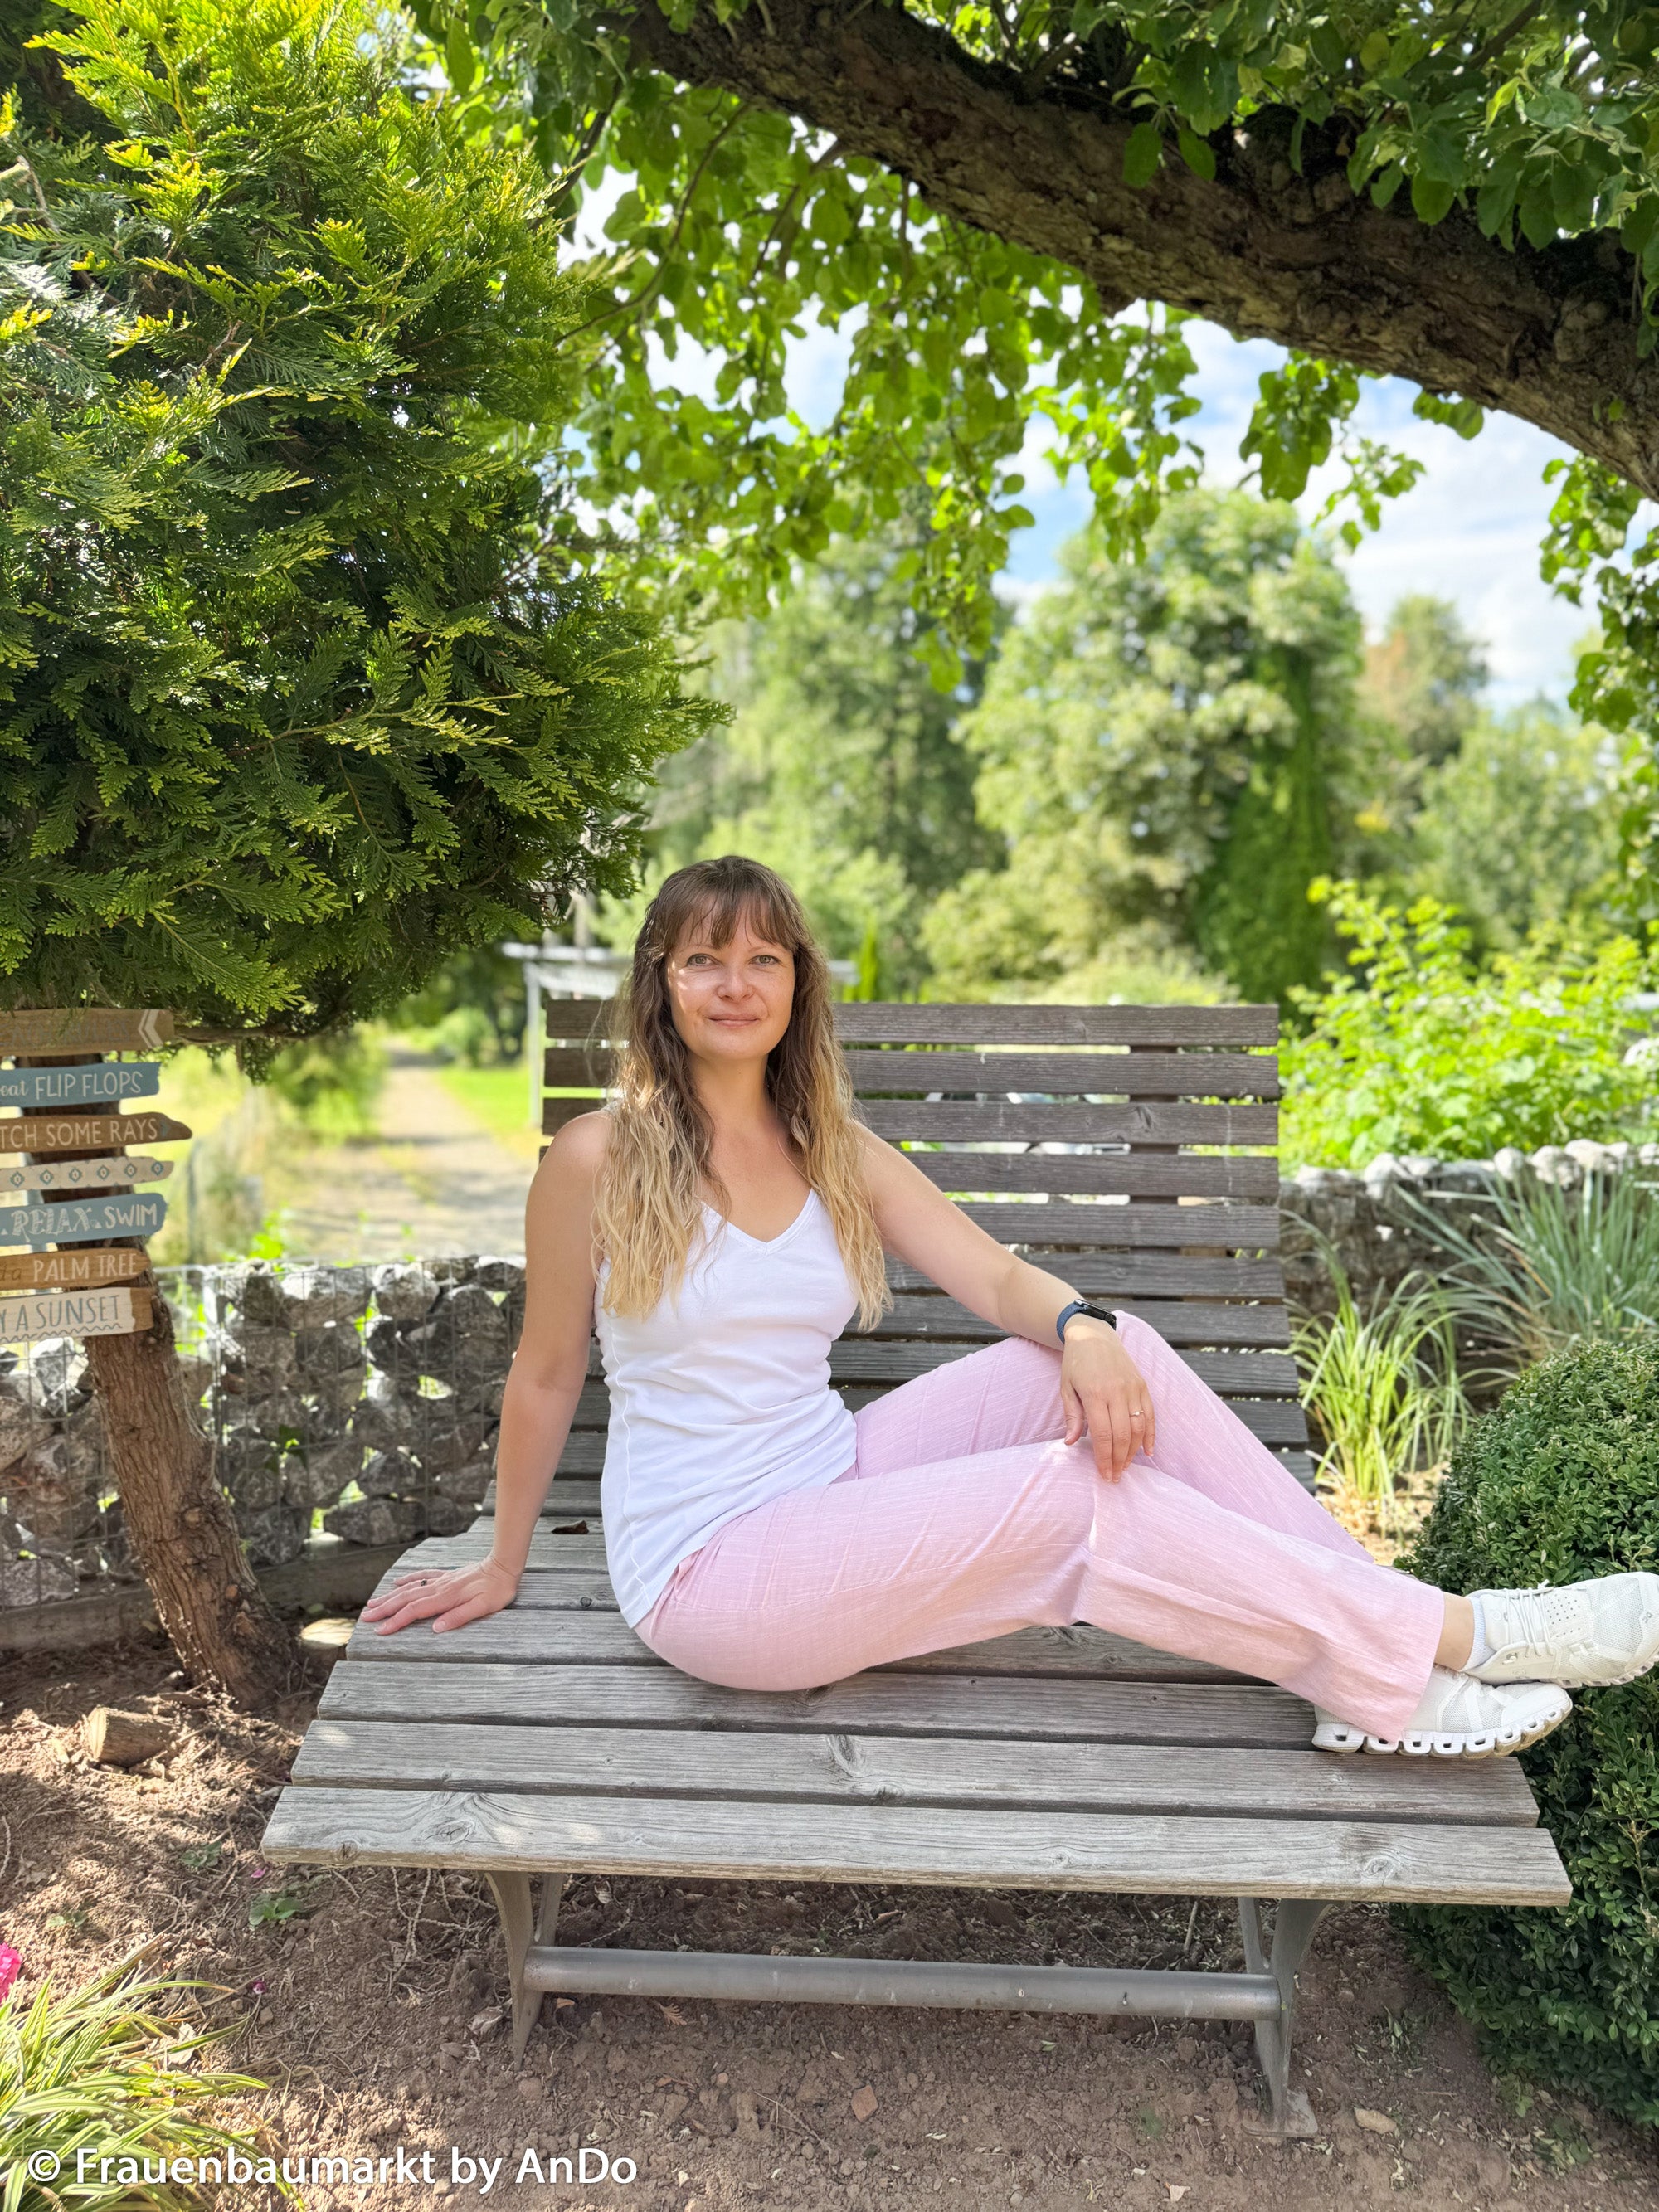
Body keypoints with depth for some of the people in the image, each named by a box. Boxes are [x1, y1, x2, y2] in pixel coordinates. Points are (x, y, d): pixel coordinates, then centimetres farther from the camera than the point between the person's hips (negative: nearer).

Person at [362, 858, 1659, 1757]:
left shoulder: (835, 1154, 6)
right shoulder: (601, 1159, -10)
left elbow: (1000, 1279, -1)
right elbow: (545, 1378, -2)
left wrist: (1080, 1328, -24)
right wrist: (502, 1572, 6)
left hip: (833, 1485, 6)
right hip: (710, 1573, -6)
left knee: (1120, 1360, -15)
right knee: (1071, 1496, -25)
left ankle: (1368, 1678, -13)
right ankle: (1456, 1641, -15)